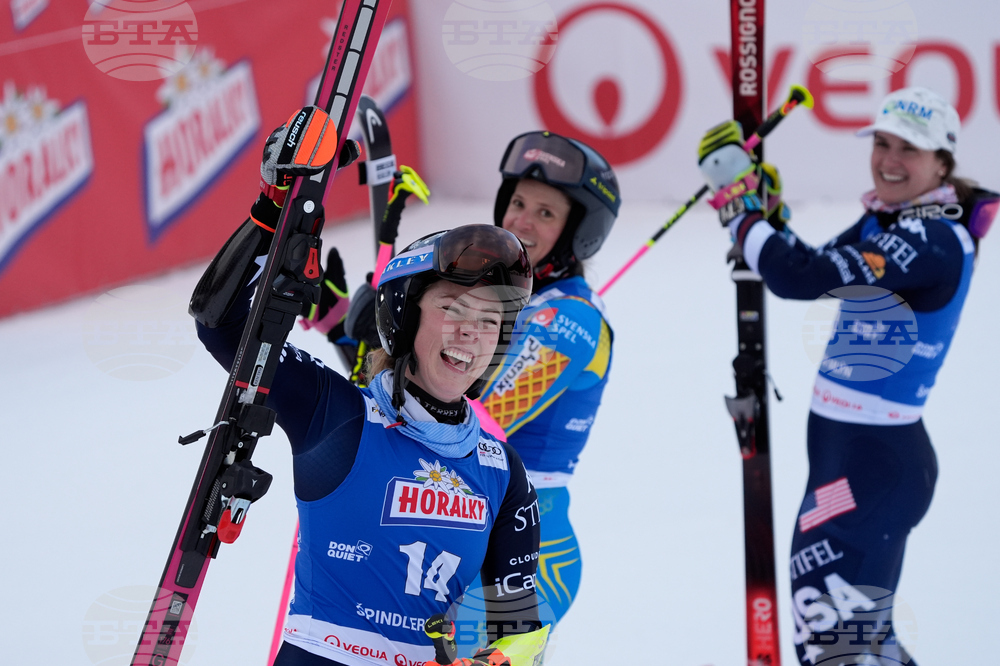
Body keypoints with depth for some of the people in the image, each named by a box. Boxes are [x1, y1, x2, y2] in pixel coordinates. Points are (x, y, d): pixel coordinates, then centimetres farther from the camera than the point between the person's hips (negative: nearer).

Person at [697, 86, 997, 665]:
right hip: (854, 450, 10)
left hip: (873, 460, -10)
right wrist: (768, 210, 4)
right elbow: (820, 271, 20)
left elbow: (802, 278, -28)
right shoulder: (889, 221, 9)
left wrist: (737, 199, -17)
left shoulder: (930, 240, -21)